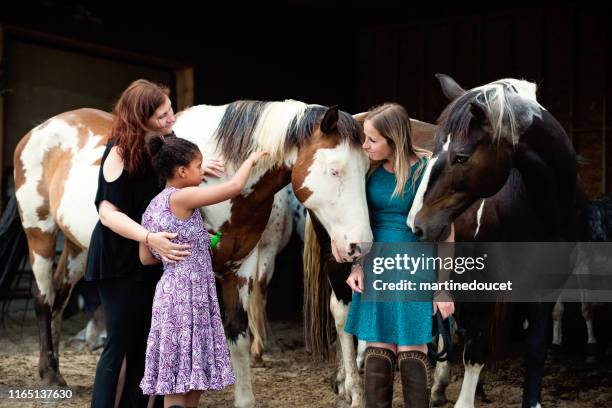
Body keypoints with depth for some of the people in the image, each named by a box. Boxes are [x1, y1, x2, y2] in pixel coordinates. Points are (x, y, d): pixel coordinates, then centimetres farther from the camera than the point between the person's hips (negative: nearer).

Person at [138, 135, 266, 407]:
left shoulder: (153, 207, 11)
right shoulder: (182, 197, -14)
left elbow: (146, 258, 14)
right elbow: (234, 186, -16)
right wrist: (251, 159, 1)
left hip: (173, 291, 9)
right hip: (186, 295, -9)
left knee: (194, 373, 13)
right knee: (179, 375, -5)